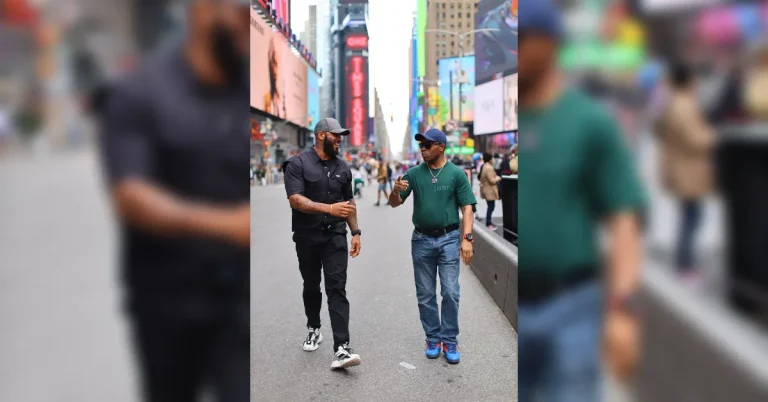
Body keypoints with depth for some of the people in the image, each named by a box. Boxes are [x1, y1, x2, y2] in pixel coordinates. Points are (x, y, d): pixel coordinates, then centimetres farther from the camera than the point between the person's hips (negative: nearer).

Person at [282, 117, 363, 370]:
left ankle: (341, 349, -16)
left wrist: (355, 232, 10)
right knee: (311, 287, 15)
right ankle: (314, 329, 39)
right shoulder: (298, 164, -8)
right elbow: (295, 200, -19)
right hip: (307, 238, -2)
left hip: (335, 236, 2)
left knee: (337, 289, -10)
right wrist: (330, 208, -30)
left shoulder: (342, 167, 7)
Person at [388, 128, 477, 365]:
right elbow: (394, 204, 5)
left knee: (450, 293, -4)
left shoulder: (456, 174, -3)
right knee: (425, 295, 9)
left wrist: (466, 238, -15)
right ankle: (433, 339, 22)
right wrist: (396, 191, -18)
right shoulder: (414, 173, 3)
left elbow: (467, 208, -4)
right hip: (422, 239, 3)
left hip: (449, 239, -2)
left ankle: (450, 341, 10)